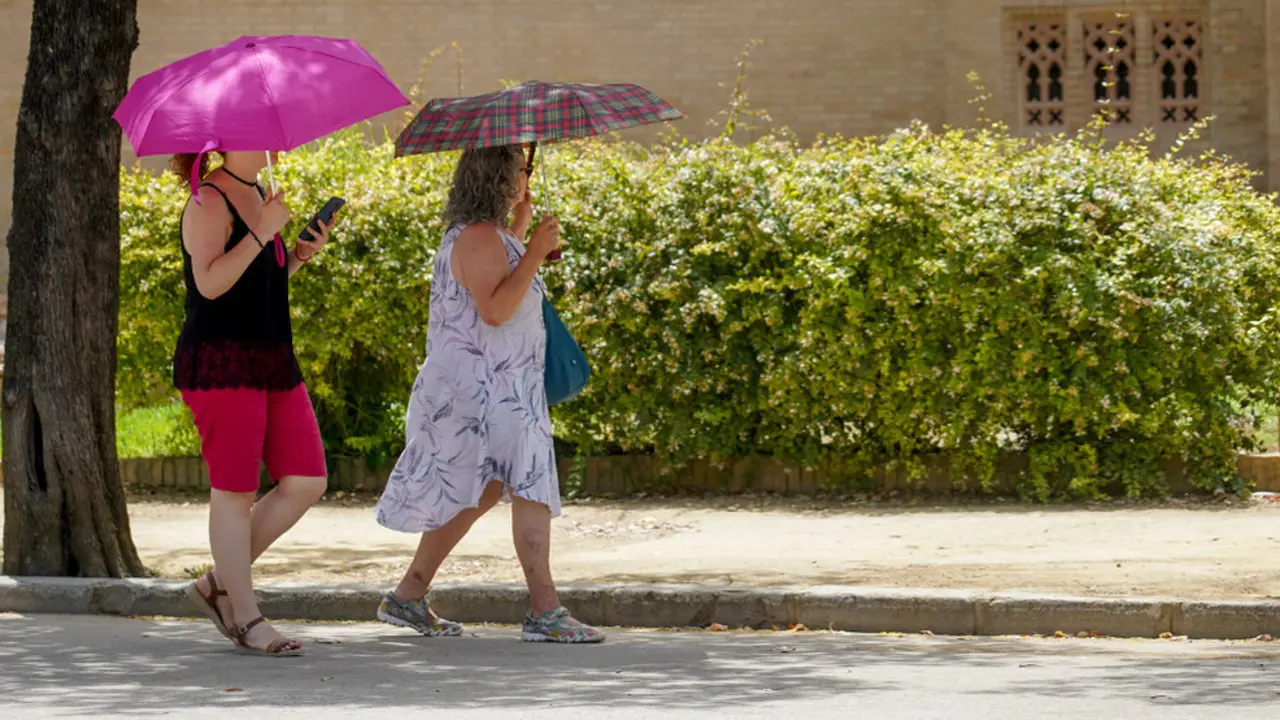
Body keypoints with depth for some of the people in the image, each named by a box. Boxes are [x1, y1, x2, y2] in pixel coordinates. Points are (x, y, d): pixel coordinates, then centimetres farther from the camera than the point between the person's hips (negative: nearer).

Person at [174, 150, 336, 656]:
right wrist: (262, 233, -20)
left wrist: (301, 256, 9)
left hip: (272, 362, 9)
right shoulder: (209, 203, -9)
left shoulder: (258, 196, 17)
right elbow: (210, 282, -21)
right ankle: (246, 620, 3)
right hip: (220, 363, -9)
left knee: (307, 483, 2)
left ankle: (220, 585, 13)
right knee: (234, 491, -3)